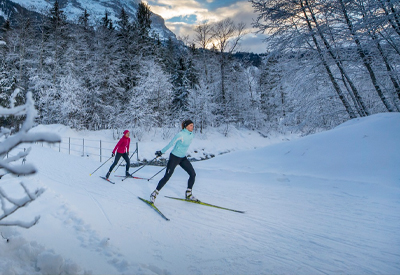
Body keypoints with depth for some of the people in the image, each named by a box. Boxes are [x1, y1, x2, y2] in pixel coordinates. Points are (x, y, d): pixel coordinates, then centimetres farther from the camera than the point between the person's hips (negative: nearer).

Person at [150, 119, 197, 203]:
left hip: (183, 158, 7)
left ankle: (188, 194, 12)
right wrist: (161, 152, -8)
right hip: (174, 157, -7)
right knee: (167, 176, -7)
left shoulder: (191, 135, 1)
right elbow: (170, 144, -15)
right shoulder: (180, 135, -21)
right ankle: (154, 193, 8)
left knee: (193, 174, -1)